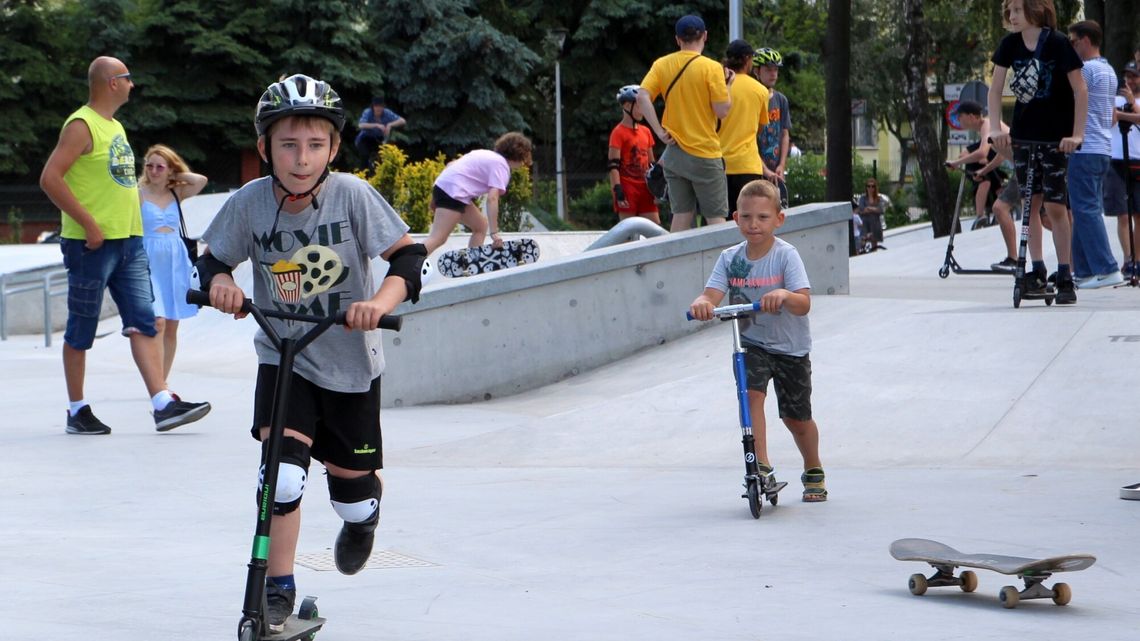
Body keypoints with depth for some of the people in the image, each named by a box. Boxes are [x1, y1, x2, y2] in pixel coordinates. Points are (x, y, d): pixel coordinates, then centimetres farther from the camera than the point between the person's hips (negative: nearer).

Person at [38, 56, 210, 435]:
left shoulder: (115, 126, 18)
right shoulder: (82, 125, -10)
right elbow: (50, 179, -19)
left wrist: (131, 226, 17)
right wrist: (89, 225, -21)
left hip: (129, 242, 8)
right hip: (93, 244, -8)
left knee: (143, 324, -1)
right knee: (81, 331, 2)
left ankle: (164, 405, -8)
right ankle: (77, 411, 10)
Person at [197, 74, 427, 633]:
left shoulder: (352, 195, -18)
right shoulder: (249, 203, -13)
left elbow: (407, 255, -17)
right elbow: (212, 258, 2)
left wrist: (381, 301, -35)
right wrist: (219, 282, -21)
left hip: (350, 362, 0)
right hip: (282, 360, 0)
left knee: (352, 489, 10)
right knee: (282, 474, -18)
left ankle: (362, 519, 49)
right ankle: (277, 589, 0)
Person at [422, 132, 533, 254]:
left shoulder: (487, 155, 23)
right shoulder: (502, 166, -4)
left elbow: (451, 164, 21)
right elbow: (492, 199, -16)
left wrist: (436, 197, 21)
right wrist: (494, 232, -19)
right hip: (453, 192, -10)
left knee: (481, 226, 18)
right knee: (438, 239, -18)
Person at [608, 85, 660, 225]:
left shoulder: (645, 132, 14)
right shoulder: (619, 132, -7)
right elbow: (613, 165, -12)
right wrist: (618, 190, -20)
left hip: (644, 187, 7)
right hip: (627, 187, -7)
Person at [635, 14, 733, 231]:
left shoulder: (661, 65, 3)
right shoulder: (711, 68, -10)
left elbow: (642, 97, -8)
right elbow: (722, 111, -11)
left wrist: (660, 132, -6)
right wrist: (727, 85, 5)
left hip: (674, 153, 4)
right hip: (705, 153, -4)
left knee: (681, 216, 9)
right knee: (716, 218, 0)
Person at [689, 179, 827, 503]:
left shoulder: (786, 255, -16)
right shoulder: (730, 258, -6)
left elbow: (804, 304, -25)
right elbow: (712, 293, -17)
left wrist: (784, 295, -48)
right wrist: (702, 303, -41)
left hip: (790, 346, -2)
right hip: (751, 343, 2)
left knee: (796, 417, 8)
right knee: (751, 392, -24)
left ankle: (814, 471, 33)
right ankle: (761, 466, -20)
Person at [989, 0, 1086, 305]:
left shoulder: (1058, 44, -14)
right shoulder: (1010, 44, -1)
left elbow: (1080, 91, -13)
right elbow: (995, 90, 5)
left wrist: (1076, 134, -18)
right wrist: (997, 128, -5)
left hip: (1055, 137, -5)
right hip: (1023, 134, 5)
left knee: (1055, 206, -6)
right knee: (1030, 203, 5)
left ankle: (1065, 277, -1)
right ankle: (1038, 272, 11)